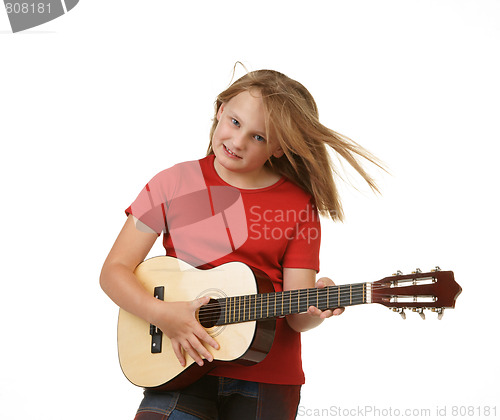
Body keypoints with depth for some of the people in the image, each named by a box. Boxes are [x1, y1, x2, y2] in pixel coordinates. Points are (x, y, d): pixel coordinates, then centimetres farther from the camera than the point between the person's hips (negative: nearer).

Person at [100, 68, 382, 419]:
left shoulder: (299, 205, 0)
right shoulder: (174, 183, 1)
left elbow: (296, 317, -2)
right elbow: (114, 271, 0)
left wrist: (314, 309, -24)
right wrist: (161, 314, -16)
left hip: (268, 379, 0)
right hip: (184, 368, 0)